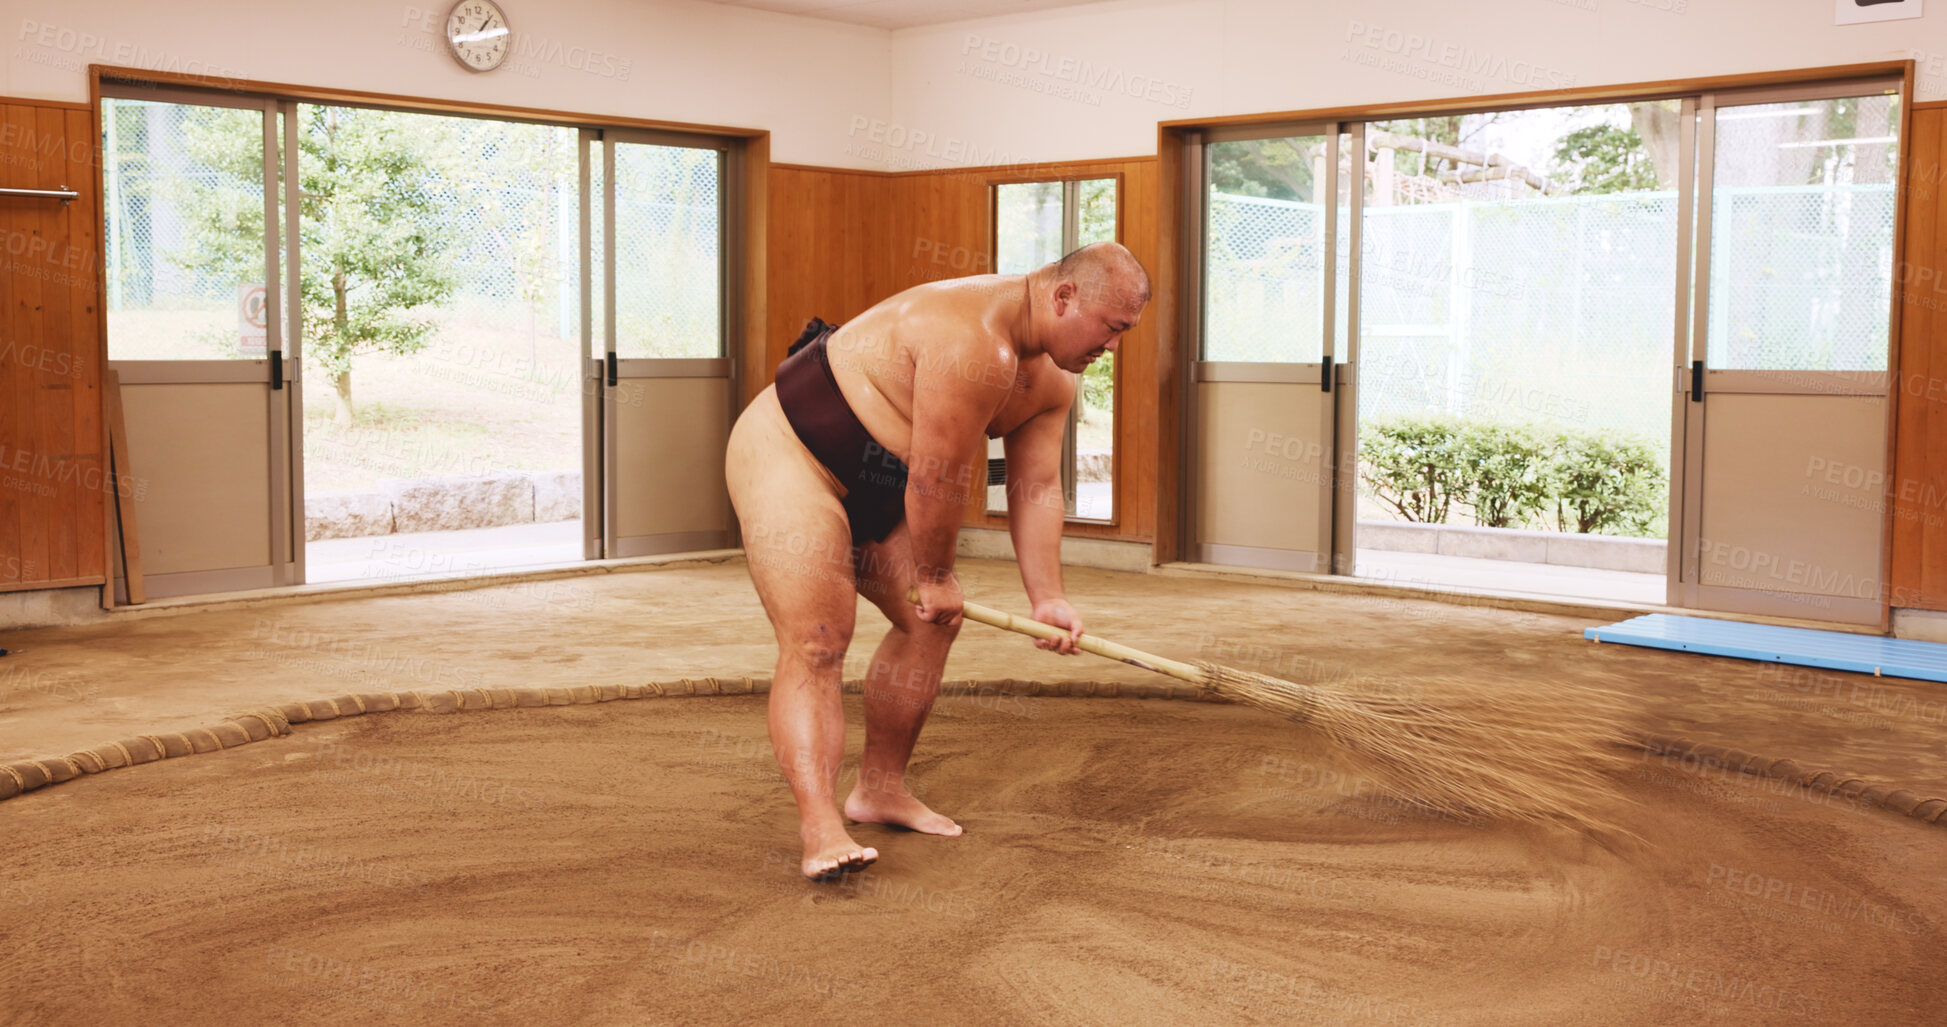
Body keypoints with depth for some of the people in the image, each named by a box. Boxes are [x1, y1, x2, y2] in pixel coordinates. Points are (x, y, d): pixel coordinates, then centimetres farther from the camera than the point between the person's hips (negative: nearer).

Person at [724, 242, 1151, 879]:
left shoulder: (1053, 377, 1)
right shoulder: (972, 345, -32)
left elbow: (1037, 487, 2)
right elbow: (935, 480, -26)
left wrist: (1046, 598, -3)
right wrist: (936, 576, -12)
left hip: (880, 487, 10)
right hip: (788, 453, -10)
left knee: (931, 623, 9)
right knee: (816, 643, -19)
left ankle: (880, 788, 20)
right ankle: (819, 827, -24)